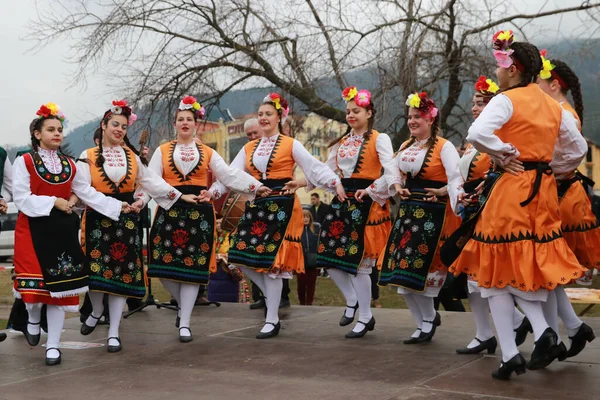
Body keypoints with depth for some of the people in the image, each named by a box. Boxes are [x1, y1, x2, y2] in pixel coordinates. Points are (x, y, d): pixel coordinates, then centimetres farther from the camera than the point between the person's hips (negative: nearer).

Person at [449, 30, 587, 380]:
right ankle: (543, 331, -6)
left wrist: (505, 155, -12)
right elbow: (578, 149, 16)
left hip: (512, 187, -6)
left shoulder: (506, 100, -9)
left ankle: (510, 354, -1)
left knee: (498, 271, 3)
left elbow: (477, 134, -26)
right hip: (544, 191, 6)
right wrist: (549, 169, 16)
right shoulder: (554, 107, 11)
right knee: (531, 266, 16)